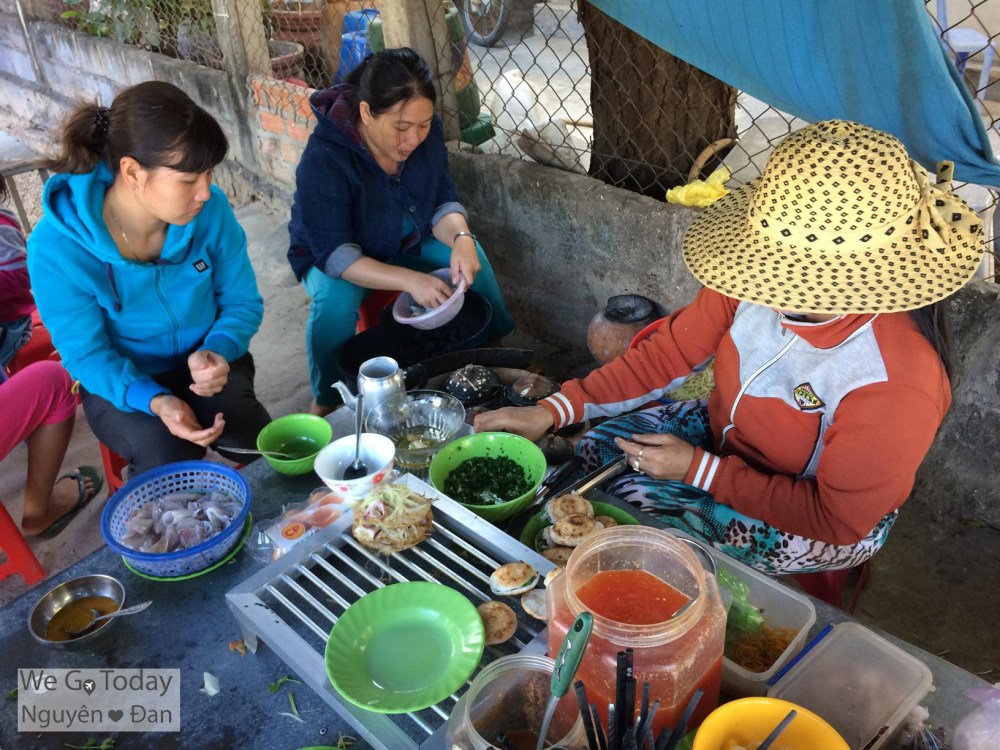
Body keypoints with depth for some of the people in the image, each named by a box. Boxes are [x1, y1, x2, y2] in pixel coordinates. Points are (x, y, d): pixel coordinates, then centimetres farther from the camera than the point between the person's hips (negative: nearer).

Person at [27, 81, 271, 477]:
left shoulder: (210, 211, -18)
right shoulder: (56, 247, -24)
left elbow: (243, 302, -5)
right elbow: (85, 354, -14)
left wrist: (217, 352, -26)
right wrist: (155, 400, -33)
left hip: (203, 366, 2)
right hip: (120, 382, -1)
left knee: (256, 442, -23)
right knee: (169, 458, -27)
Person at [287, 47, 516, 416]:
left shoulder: (427, 131, -17)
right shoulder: (323, 159, -33)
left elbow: (443, 200, -8)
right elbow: (335, 254, -33)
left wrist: (460, 237, -33)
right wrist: (410, 280, -45)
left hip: (408, 244, 4)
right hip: (331, 260, -4)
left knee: (471, 256, -19)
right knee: (336, 299, -35)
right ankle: (325, 400, -10)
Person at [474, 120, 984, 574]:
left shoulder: (897, 387, -36)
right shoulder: (757, 284, -23)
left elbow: (836, 519, -23)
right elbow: (667, 354, -10)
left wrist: (698, 468, -25)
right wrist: (553, 411, -17)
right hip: (724, 433, 5)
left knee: (631, 497, -16)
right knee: (595, 447, -4)